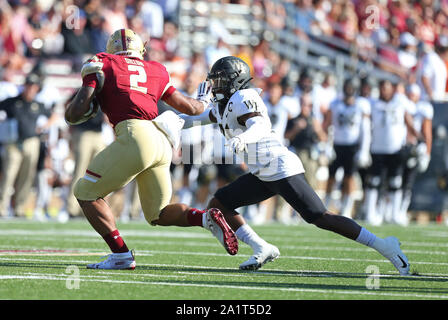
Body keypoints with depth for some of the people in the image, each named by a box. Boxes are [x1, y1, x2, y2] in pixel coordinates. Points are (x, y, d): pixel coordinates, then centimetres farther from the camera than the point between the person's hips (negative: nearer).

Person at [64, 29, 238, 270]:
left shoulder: (102, 64, 10)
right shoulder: (155, 71, 24)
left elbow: (74, 115, 2)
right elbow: (189, 108, 29)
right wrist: (203, 102, 52)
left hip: (134, 135, -6)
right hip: (162, 143, 6)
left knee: (86, 193, 9)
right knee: (159, 214, 21)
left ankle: (121, 254, 0)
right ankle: (206, 218, -5)